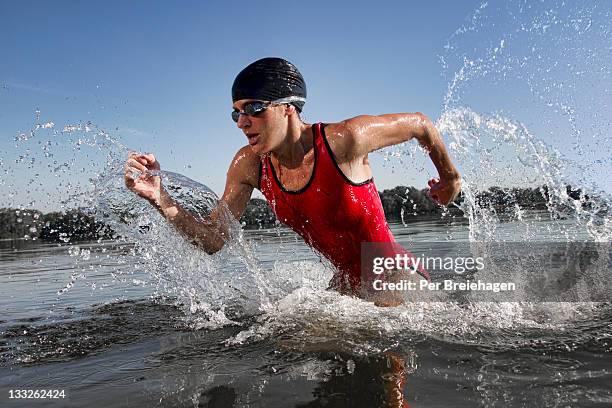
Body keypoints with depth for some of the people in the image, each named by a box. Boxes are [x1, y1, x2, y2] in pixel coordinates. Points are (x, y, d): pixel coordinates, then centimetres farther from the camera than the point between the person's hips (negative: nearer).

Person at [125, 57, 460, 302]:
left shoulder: (345, 139, -26)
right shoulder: (249, 165, -11)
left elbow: (419, 124, -9)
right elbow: (212, 240, -9)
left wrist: (450, 178, 7)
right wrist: (161, 201, -25)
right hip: (347, 282, 5)